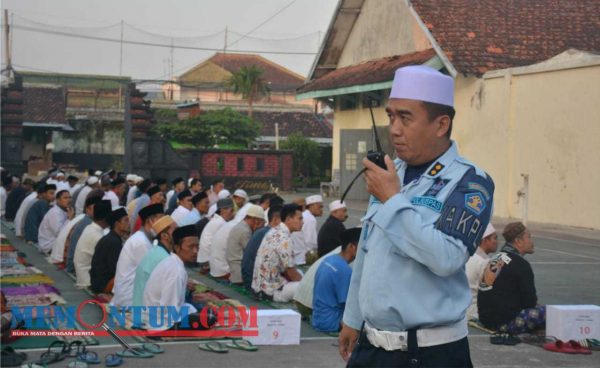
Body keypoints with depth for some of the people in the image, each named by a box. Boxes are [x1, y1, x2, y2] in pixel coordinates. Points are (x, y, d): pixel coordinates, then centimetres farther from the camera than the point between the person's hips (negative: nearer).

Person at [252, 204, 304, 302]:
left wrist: (300, 278, 9)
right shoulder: (284, 239, -20)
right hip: (271, 290, -10)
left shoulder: (274, 231, 8)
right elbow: (292, 273, -13)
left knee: (300, 273, 23)